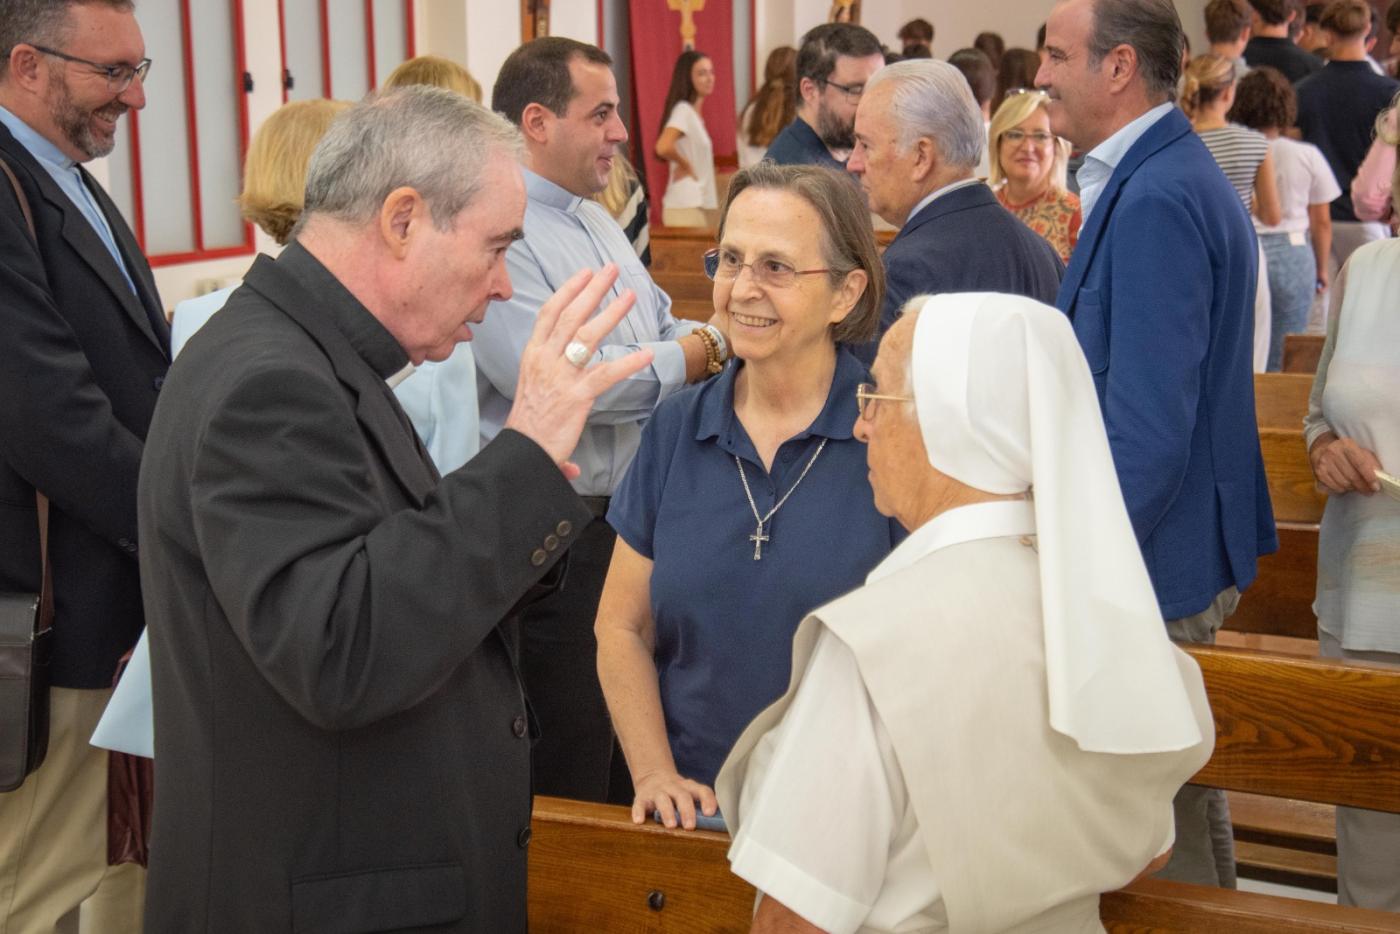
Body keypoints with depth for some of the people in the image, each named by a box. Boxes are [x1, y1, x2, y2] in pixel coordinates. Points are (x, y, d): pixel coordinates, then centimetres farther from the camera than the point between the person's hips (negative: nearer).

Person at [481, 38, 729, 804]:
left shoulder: (596, 219, 13)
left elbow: (664, 330, 17)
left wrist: (712, 338, -6)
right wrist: (692, 356, -16)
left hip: (630, 509, 9)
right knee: (569, 759, 3)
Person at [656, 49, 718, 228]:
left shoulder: (694, 113, 15)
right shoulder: (683, 110, -13)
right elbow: (663, 147, -29)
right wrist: (685, 165, -14)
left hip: (700, 204, 9)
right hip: (686, 206, -9)